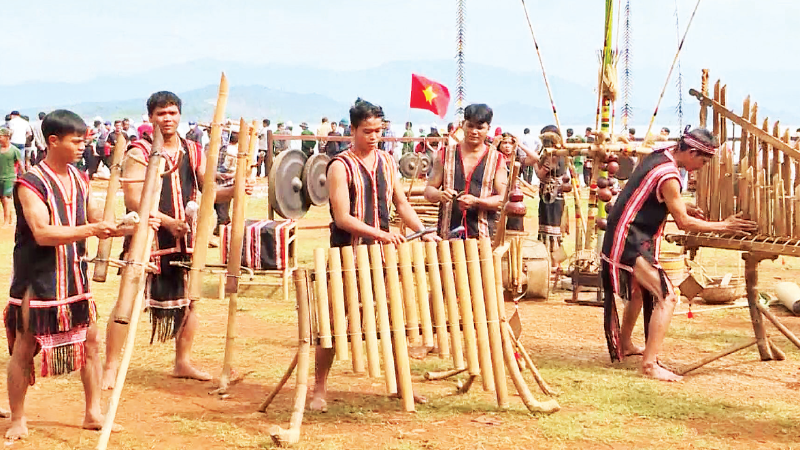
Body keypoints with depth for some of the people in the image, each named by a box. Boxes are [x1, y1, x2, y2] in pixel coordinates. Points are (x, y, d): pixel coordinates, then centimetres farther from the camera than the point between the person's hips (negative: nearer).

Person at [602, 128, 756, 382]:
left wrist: (681, 206, 12)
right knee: (666, 297, -15)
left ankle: (624, 345, 45)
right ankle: (649, 363, -19)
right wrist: (722, 226, -8)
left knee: (639, 291, 29)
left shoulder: (659, 157, 8)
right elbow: (683, 222, -15)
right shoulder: (668, 176, -21)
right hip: (631, 243, -11)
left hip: (622, 236, 11)